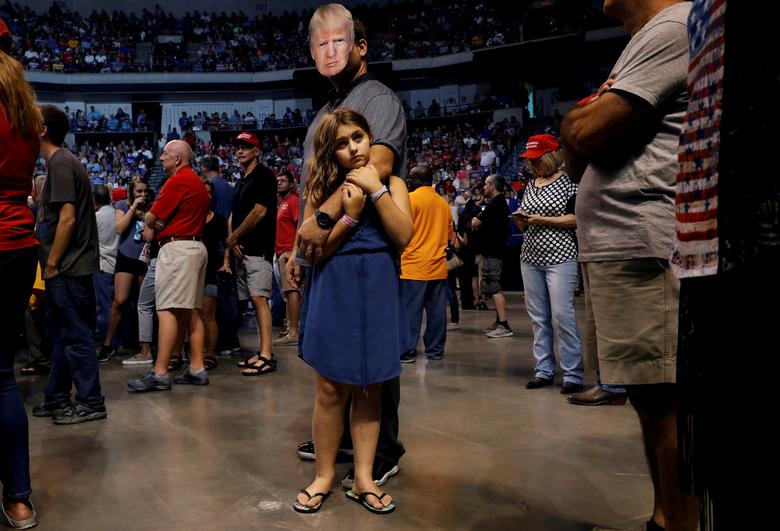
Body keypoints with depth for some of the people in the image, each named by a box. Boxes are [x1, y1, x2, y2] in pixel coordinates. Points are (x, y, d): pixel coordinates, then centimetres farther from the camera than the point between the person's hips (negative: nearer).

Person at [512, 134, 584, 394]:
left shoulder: (567, 182, -3)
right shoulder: (530, 186, 15)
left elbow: (577, 219, -11)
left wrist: (542, 220, -15)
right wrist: (520, 220, -3)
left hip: (560, 257, -6)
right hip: (531, 258, 6)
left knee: (562, 315, -10)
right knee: (538, 317, 7)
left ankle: (573, 375, -2)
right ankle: (544, 370, 15)